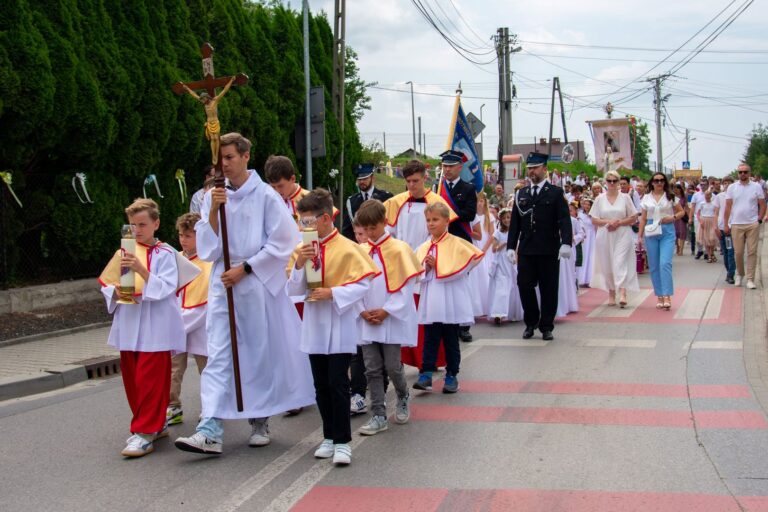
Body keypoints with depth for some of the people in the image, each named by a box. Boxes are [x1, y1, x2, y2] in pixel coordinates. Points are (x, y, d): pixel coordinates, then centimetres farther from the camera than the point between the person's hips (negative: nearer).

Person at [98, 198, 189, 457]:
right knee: (132, 380, 11)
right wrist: (116, 291, -6)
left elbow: (166, 287, -15)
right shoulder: (124, 253, 9)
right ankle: (154, 424, 25)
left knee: (150, 380, -7)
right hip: (129, 325, 6)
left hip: (155, 326, -6)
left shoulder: (165, 253, -5)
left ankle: (145, 433, -2)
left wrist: (141, 269, -25)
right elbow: (106, 282, 15)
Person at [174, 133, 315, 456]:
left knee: (262, 354, 6)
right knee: (218, 355, -5)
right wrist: (213, 211, -9)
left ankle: (260, 421, 22)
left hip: (259, 285, -3)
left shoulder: (265, 196, -5)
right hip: (223, 284, 3)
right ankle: (210, 430, -10)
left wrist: (244, 268, -11)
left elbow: (281, 244, -7)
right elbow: (207, 247, 5)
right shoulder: (214, 196, 7)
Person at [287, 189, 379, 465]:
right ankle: (329, 436, 23)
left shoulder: (347, 249, -12)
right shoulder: (302, 250, 4)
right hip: (314, 325, 6)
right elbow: (292, 290, 3)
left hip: (340, 326, -6)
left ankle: (342, 441, 0)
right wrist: (299, 265, -13)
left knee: (337, 383, -7)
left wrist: (333, 292, -23)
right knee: (321, 385, 12)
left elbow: (363, 284, -12)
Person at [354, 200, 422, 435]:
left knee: (392, 366, 0)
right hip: (367, 321, 4)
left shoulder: (399, 249, -6)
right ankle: (378, 416, 10)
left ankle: (403, 398, 29)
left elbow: (407, 286, -8)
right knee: (372, 369, 4)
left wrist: (387, 311, -13)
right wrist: (362, 311, -6)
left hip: (393, 319, -4)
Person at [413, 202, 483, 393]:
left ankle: (452, 375, 16)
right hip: (431, 303, 4)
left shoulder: (456, 244, -6)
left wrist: (437, 266, -14)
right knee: (430, 339, 3)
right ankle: (426, 374, 2)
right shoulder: (424, 248, 8)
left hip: (451, 303, -3)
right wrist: (426, 268, -12)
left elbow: (459, 269, -14)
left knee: (451, 340, 8)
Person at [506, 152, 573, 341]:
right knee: (524, 286, -1)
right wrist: (511, 246, 3)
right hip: (526, 250, 3)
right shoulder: (521, 194, 13)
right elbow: (515, 222, 12)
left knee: (549, 289, 3)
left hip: (549, 250, -3)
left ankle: (546, 327, 14)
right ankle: (531, 322, 18)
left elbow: (564, 220, -7)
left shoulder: (556, 192, 2)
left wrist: (566, 243, -20)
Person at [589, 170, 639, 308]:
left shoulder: (625, 198, 4)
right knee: (607, 265, 5)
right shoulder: (600, 199, 7)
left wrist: (619, 222, -11)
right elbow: (594, 220, 4)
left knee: (620, 263, -13)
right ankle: (611, 294, 17)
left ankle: (622, 294, -21)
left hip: (622, 236, -2)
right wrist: (608, 222, -12)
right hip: (605, 236, 2)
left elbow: (633, 218, 3)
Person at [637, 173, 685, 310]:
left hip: (667, 232, -2)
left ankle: (667, 296, -16)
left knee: (665, 263, -15)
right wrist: (640, 235, 7)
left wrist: (672, 218, -8)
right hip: (651, 232, 3)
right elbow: (643, 218, 12)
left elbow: (681, 211, 11)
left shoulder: (671, 197, 5)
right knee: (654, 266, 4)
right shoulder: (646, 198, 9)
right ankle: (659, 296, 12)